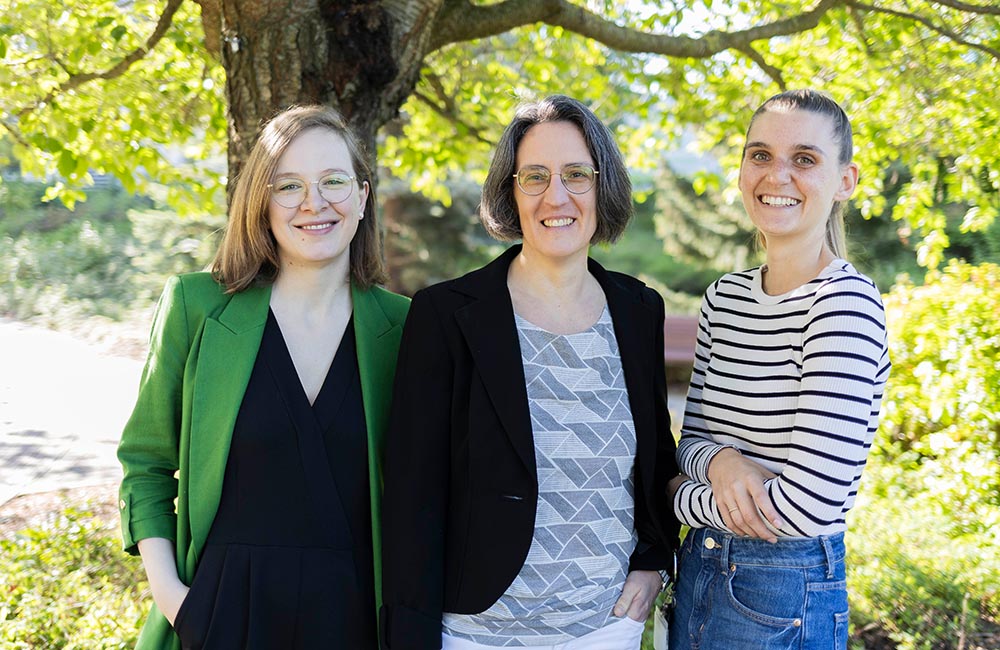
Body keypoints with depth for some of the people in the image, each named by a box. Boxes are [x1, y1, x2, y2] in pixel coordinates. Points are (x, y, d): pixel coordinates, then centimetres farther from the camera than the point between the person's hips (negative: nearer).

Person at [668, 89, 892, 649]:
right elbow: (693, 434, 8)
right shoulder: (725, 298, 5)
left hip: (786, 600, -6)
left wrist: (682, 496, -8)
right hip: (699, 574, 7)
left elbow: (808, 502, -25)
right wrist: (719, 461, -16)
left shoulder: (846, 304, -19)